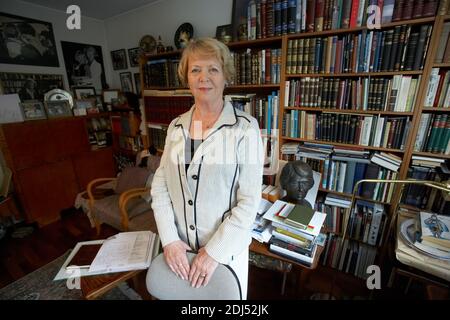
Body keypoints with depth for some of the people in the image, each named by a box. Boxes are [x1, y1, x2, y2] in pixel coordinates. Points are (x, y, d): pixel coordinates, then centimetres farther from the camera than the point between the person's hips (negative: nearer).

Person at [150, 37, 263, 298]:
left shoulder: (245, 128, -16)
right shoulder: (176, 127, -1)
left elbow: (249, 201, -17)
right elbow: (160, 186, -1)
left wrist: (215, 251, -16)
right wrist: (169, 239, -8)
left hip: (226, 245, -3)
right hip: (181, 246, 4)